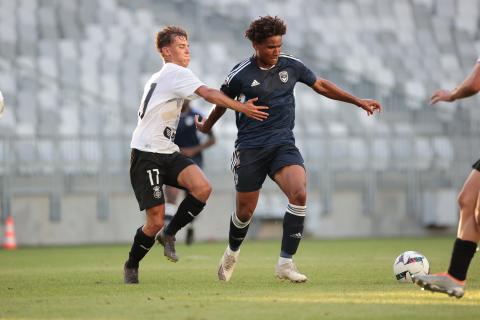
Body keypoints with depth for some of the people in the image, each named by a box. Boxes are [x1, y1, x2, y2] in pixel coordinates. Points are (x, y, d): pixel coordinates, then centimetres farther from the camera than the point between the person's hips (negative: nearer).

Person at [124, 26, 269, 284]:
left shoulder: (157, 78, 21)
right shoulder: (176, 73, -9)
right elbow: (209, 94, -21)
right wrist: (243, 108, -22)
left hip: (167, 153, 9)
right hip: (146, 155, -9)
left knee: (203, 188, -17)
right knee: (155, 221, -9)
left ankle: (169, 234, -1)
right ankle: (131, 266, 14)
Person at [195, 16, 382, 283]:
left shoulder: (291, 65, 1)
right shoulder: (241, 74, -7)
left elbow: (321, 86, 16)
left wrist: (359, 101, 16)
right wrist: (207, 125, 30)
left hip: (283, 145, 2)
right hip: (250, 148, -2)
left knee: (299, 194, -23)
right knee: (245, 211, 3)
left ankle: (286, 263, -17)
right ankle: (232, 252, 38)